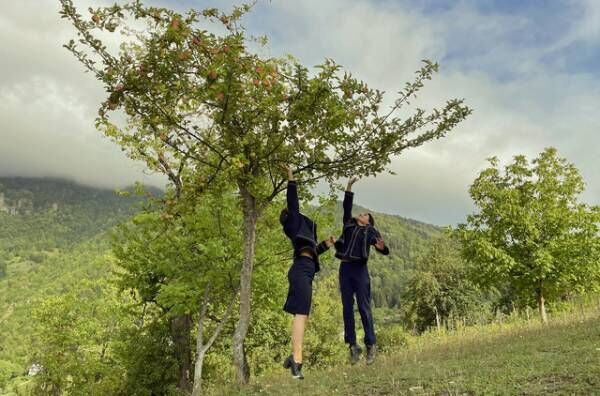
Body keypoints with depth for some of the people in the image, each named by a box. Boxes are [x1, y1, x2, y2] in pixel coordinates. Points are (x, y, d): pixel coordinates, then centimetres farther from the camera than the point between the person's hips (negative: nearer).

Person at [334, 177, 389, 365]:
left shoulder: (371, 231, 8)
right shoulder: (349, 224, 19)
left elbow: (384, 250, -2)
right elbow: (347, 207, 20)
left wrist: (382, 247, -25)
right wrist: (349, 187, 16)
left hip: (359, 269, -4)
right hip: (345, 268, 4)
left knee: (364, 308, -4)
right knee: (347, 308, 3)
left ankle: (370, 346, 3)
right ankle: (352, 346, 8)